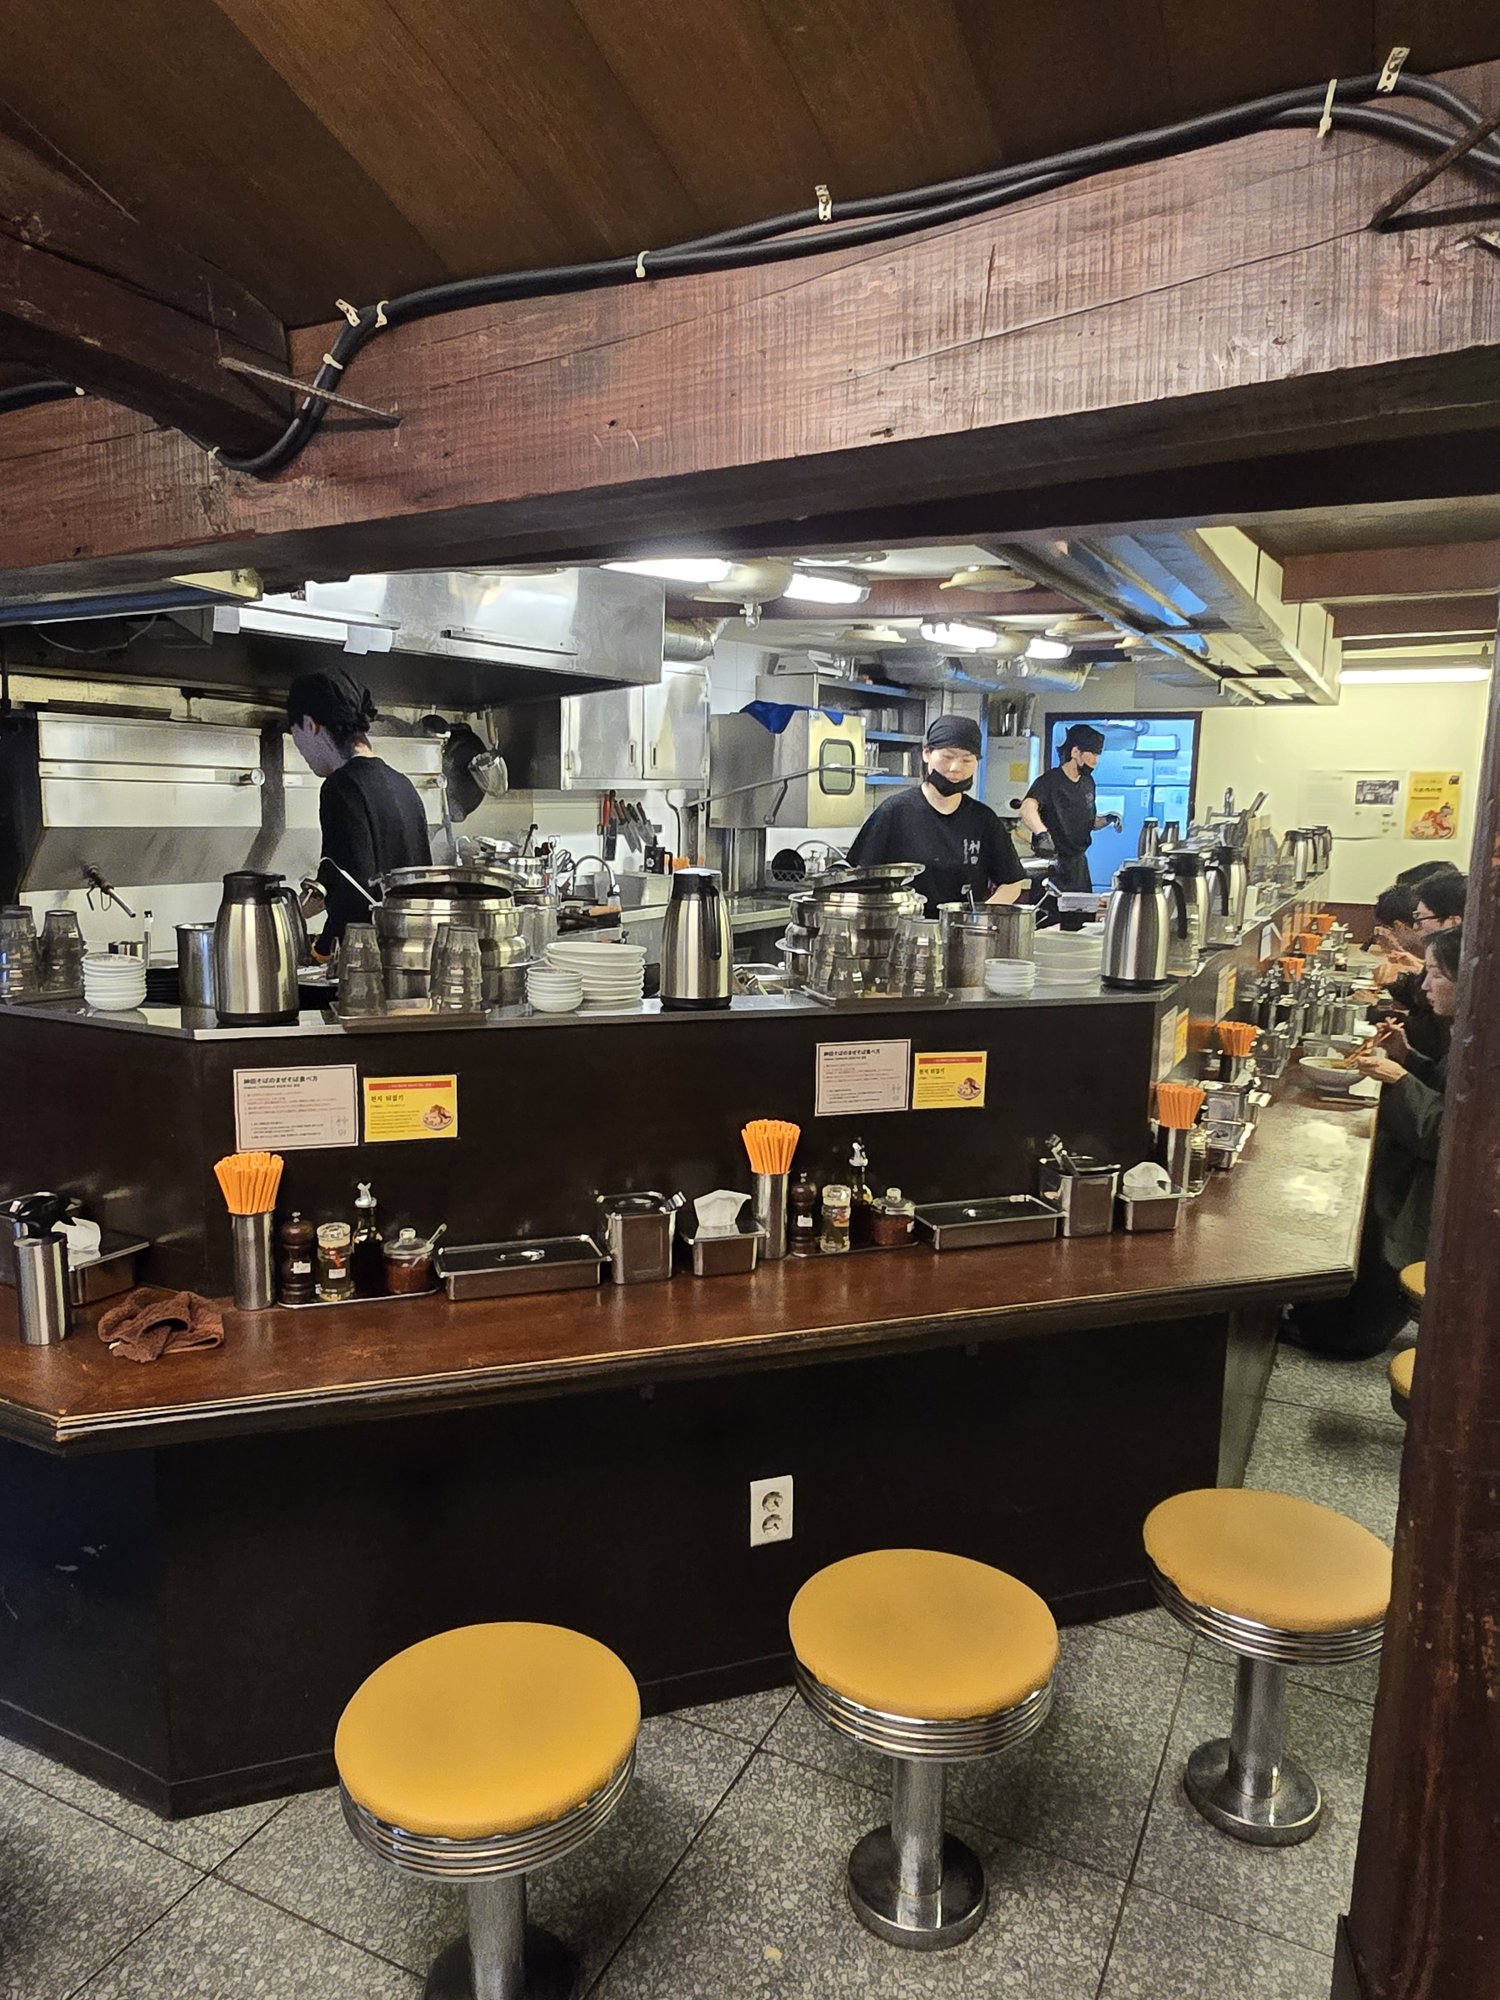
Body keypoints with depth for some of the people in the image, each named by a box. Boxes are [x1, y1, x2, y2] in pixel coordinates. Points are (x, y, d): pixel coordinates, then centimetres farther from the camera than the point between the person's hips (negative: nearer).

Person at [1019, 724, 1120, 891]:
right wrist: (1042, 832, -50)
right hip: (1052, 866, -7)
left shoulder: (1088, 783, 11)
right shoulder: (1050, 781, -13)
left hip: (1079, 865, 7)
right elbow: (1027, 809, -32)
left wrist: (1107, 819, 2)